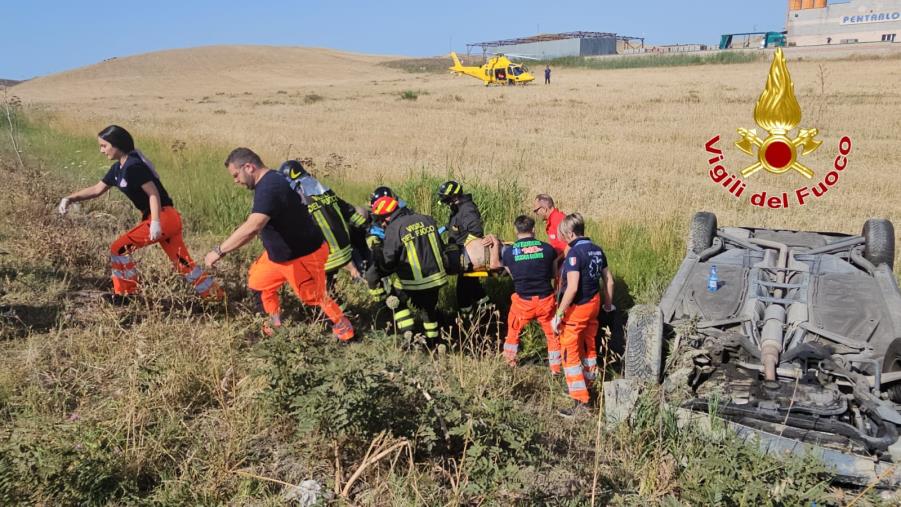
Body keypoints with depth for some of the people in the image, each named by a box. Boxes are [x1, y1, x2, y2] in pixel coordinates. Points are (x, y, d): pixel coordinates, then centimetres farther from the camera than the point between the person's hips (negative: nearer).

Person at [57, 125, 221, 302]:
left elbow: (154, 193, -20)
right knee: (183, 263, 11)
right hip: (169, 219, 10)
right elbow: (97, 189, 21)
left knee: (119, 248, -2)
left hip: (163, 218, -10)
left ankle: (123, 296, 9)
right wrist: (70, 198, 11)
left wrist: (155, 223, -25)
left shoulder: (133, 166, -15)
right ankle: (216, 295, 16)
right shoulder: (118, 168, 15)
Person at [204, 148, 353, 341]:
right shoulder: (269, 182, 3)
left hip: (303, 256, -9)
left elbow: (252, 227, -43)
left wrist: (219, 251, -38)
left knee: (314, 296, 8)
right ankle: (276, 324, 33)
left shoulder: (270, 187, -31)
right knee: (257, 282, 16)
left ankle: (343, 328, 29)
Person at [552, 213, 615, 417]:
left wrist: (558, 314, -22)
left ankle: (581, 401, 0)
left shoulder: (575, 253, -21)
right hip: (593, 304, 8)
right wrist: (608, 303, 25)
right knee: (589, 345, 24)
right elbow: (608, 280, 10)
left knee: (570, 353, 0)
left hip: (577, 308, -8)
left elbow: (572, 287, -28)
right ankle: (587, 383, 42)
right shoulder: (597, 250, 3)